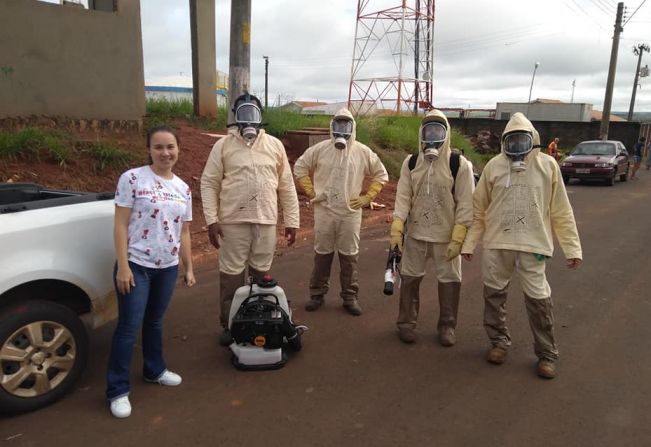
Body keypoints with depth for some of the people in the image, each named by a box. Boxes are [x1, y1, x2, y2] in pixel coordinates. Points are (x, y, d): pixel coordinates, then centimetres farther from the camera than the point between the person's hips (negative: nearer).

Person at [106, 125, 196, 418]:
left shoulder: (183, 189, 7)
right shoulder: (132, 179, -9)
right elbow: (120, 225, -11)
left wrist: (189, 268, 12)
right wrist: (123, 266, -15)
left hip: (168, 267, 5)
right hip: (136, 265, -5)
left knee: (154, 321, 19)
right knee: (129, 327, -2)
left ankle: (154, 370, 38)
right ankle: (117, 390, 12)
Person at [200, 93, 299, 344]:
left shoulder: (275, 145, 7)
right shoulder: (223, 146, 1)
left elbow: (287, 186, 8)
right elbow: (209, 184, -1)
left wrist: (291, 221, 5)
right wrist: (211, 219, -10)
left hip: (266, 222, 2)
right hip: (233, 221, -2)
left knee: (261, 274, 11)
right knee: (231, 275, 5)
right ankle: (229, 325, 20)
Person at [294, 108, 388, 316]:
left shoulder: (363, 152, 0)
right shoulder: (320, 149, 0)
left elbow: (381, 174, 8)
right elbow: (300, 167, 9)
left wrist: (367, 197, 1)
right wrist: (311, 192, 2)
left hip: (350, 213, 0)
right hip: (324, 211, 0)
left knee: (349, 256, 7)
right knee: (322, 254, 9)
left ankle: (350, 296, 19)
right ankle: (317, 294, 22)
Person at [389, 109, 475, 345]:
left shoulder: (460, 164, -8)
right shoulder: (411, 162, 0)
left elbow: (465, 205, -9)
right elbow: (403, 198, -1)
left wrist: (458, 239, -14)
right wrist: (396, 230, -10)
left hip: (446, 237, -2)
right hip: (415, 234, 2)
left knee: (449, 281, 9)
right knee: (409, 278, 10)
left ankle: (447, 326, 28)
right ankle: (406, 323, 28)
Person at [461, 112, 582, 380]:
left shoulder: (547, 165, 0)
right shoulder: (494, 166, 2)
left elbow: (561, 211, 3)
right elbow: (478, 209, 6)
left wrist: (572, 247, 1)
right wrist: (470, 243, 4)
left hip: (533, 245, -1)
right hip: (496, 244, 2)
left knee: (538, 299, 3)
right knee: (494, 294, 11)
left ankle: (546, 353, 21)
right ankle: (499, 341, 31)